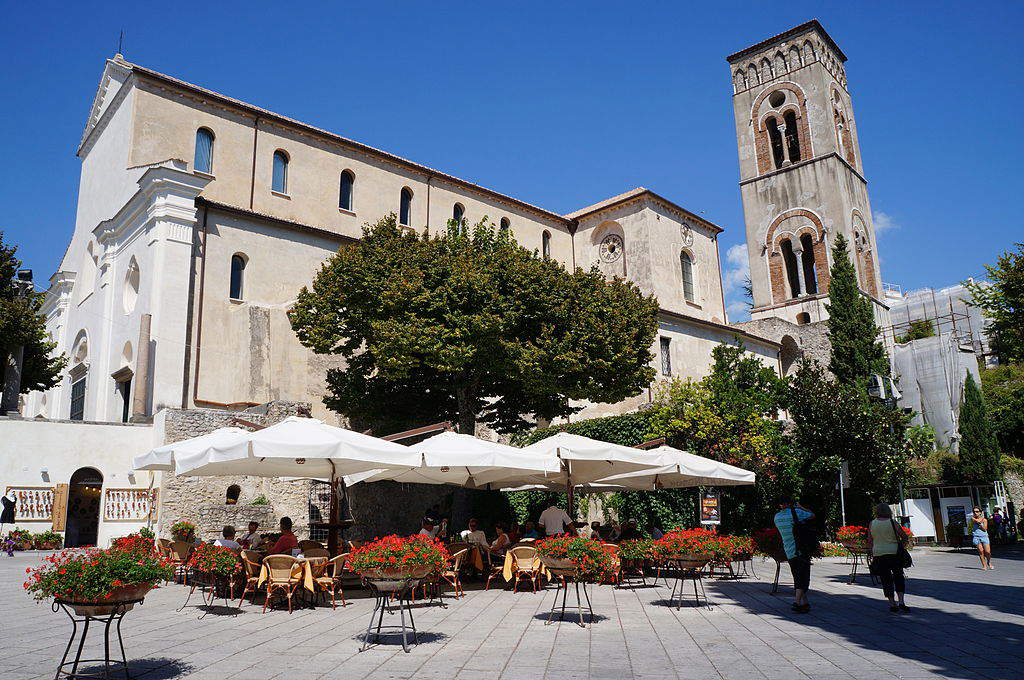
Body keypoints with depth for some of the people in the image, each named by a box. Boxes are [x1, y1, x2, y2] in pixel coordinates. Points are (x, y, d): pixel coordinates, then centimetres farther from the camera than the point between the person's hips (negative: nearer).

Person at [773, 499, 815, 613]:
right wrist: (800, 507, 15)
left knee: (797, 579, 15)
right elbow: (812, 515, 5)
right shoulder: (796, 512, -11)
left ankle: (805, 602, 20)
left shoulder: (777, 517, 4)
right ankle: (797, 602, -17)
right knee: (803, 579, -4)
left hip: (789, 554, 5)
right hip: (802, 551, -5)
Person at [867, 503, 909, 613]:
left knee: (886, 580, 7)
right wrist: (900, 545, 17)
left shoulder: (872, 524, 2)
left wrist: (872, 556, 11)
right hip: (894, 553, -1)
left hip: (878, 554, 1)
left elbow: (870, 542, 5)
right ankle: (901, 602, 0)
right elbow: (904, 537, 0)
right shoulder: (892, 522, -4)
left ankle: (892, 604, 8)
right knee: (898, 577, 11)